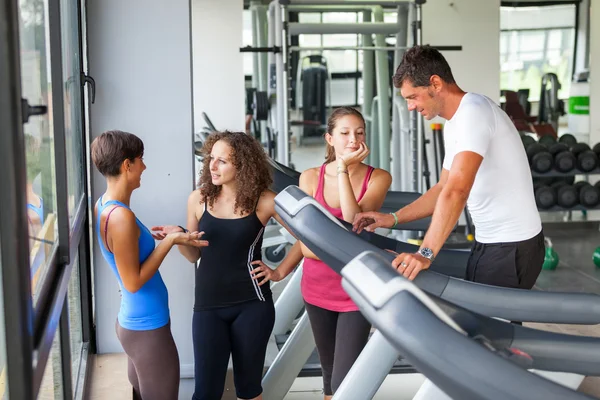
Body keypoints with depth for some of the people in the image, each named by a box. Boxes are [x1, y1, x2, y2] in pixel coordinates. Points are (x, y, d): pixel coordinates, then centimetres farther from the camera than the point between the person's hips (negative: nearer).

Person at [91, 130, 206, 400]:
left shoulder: (104, 205, 3)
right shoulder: (120, 216, -25)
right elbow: (133, 281, -21)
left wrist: (157, 237, 10)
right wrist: (169, 241, -17)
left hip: (132, 322, 9)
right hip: (148, 327, -9)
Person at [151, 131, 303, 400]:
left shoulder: (264, 201, -7)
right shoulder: (199, 199, -1)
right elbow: (194, 255, 8)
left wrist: (279, 271, -1)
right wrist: (178, 237, -11)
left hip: (252, 305, -1)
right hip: (208, 306, 1)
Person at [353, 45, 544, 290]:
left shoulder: (473, 112, -20)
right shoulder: (455, 123, 12)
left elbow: (457, 191, -32)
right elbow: (444, 188, 18)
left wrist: (426, 254, -38)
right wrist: (393, 219, 9)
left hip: (512, 246, -9)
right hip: (489, 242, 9)